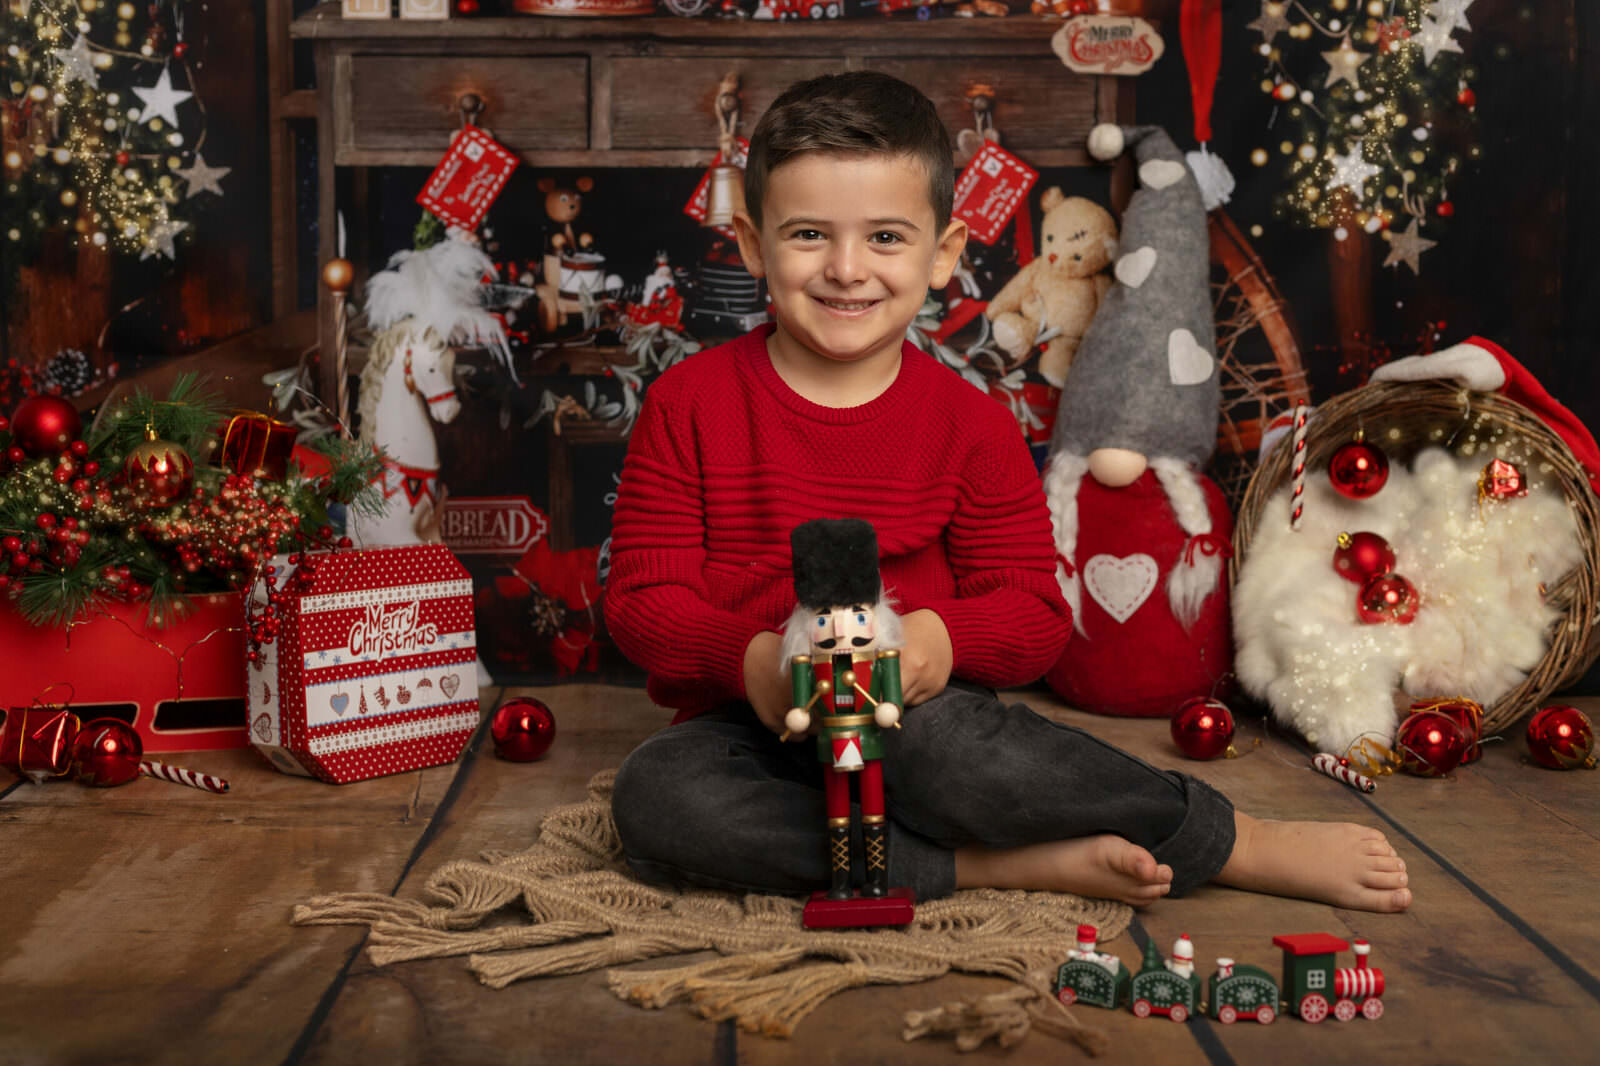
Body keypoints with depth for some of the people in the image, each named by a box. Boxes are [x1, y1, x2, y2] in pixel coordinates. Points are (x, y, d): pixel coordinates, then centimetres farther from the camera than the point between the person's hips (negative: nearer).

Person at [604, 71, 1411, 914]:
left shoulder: (969, 424, 0)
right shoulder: (690, 402, -2)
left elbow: (1035, 613, 1)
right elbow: (641, 596, -3)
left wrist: (942, 638, -23)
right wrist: (750, 657, -24)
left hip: (912, 712, -1)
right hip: (751, 726, 1)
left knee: (938, 742, -37)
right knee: (654, 797, -32)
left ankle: (1244, 839, -15)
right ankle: (1017, 864, -25)